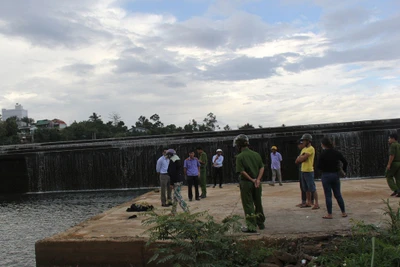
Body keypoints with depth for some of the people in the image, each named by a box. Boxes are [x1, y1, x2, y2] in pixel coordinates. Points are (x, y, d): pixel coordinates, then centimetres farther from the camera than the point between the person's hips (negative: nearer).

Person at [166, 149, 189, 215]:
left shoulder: (172, 161, -15)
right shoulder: (177, 160, 13)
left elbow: (172, 173, -20)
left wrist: (171, 183, -16)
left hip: (176, 181, -10)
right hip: (179, 180, 10)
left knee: (178, 197, -8)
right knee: (175, 196, 16)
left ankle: (186, 211, -10)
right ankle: (173, 211, 25)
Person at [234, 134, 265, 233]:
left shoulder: (240, 157, -11)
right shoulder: (256, 154, 5)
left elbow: (242, 171, -17)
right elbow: (262, 168, 0)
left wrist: (252, 180, -11)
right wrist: (258, 179, -8)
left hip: (246, 183, -5)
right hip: (257, 183, 5)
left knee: (248, 205, 2)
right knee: (258, 203, 18)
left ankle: (252, 226, 4)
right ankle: (261, 223, 30)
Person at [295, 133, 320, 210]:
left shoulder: (311, 149, -11)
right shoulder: (304, 149, 17)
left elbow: (302, 158, -20)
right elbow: (297, 161, 12)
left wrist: (300, 158, 1)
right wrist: (302, 157, -7)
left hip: (309, 171, -9)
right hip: (303, 171, 9)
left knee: (312, 188, -6)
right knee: (306, 188, 13)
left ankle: (316, 204, -2)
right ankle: (308, 203, 21)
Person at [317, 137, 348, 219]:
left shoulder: (323, 154, -13)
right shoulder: (336, 153, 1)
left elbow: (318, 166, -14)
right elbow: (345, 162, 5)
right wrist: (344, 171, 19)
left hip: (326, 176, -5)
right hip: (336, 175, 5)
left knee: (328, 195, 2)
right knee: (338, 195, 15)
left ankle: (329, 214, 7)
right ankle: (343, 212, 20)